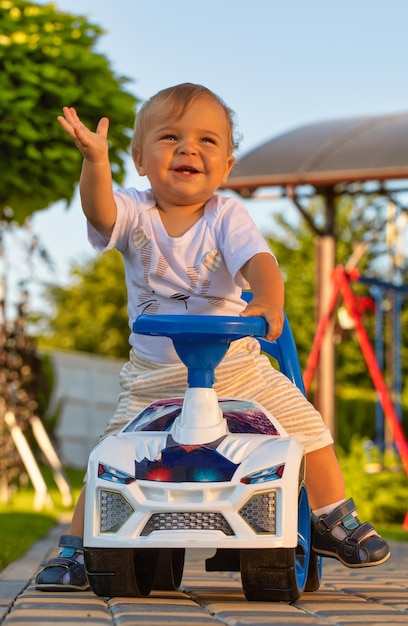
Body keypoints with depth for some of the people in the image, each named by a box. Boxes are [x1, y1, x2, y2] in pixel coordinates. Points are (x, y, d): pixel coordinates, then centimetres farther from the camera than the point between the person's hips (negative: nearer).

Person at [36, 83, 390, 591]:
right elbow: (100, 212, -29)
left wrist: (268, 302, -45)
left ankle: (334, 521, 14)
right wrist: (94, 161, -48)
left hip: (236, 365, 1)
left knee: (306, 426, -5)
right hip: (155, 376, 0)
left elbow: (257, 261, -23)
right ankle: (75, 548, 11)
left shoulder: (226, 216, -7)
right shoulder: (134, 213, -6)